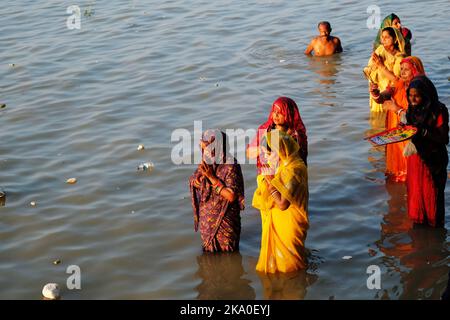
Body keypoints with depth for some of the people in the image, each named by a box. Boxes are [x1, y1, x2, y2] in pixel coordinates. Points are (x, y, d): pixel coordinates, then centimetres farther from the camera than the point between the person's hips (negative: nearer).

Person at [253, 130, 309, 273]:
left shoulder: (293, 170, -26)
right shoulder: (278, 165, 0)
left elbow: (282, 204, -27)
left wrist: (270, 180, -23)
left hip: (288, 225, -8)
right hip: (275, 222, 8)